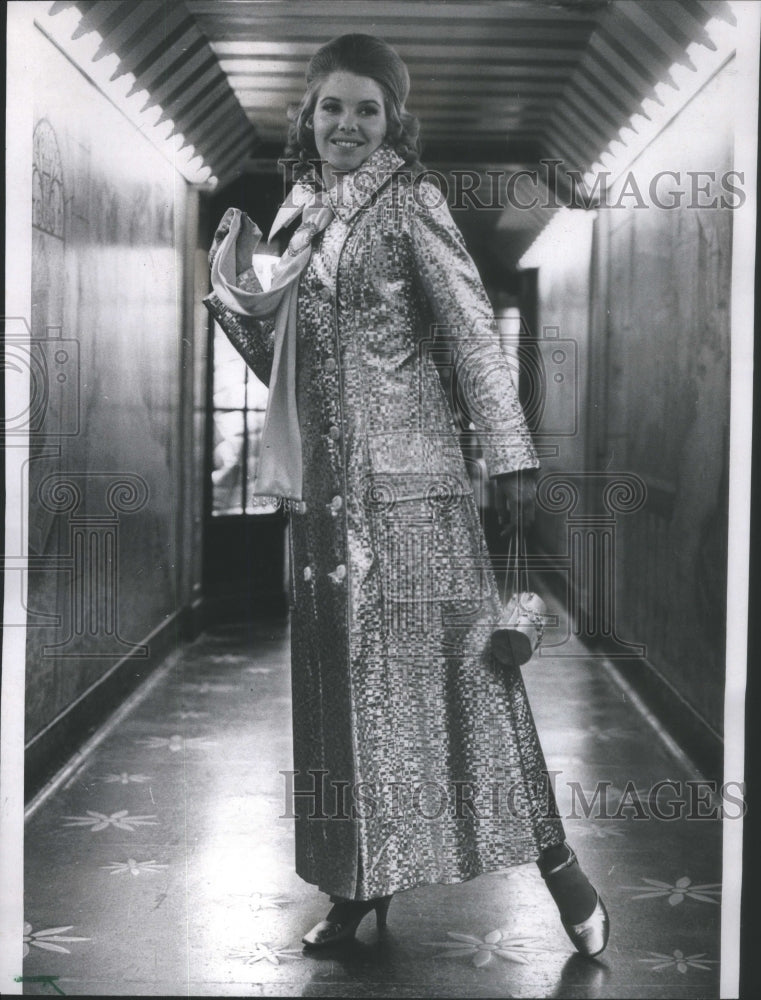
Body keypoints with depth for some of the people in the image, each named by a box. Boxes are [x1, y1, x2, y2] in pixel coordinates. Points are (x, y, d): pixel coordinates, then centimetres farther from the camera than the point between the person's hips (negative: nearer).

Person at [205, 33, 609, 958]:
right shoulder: (306, 219, 14)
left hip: (408, 477, -6)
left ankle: (556, 863, 6)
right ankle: (360, 884, 19)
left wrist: (511, 455, -14)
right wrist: (233, 275, 7)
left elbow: (471, 330, -9)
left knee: (454, 660, -5)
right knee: (345, 675, 9)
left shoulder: (409, 203, -3)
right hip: (326, 485, 6)